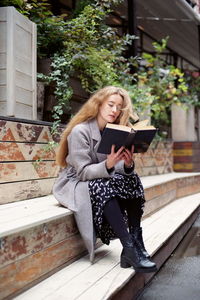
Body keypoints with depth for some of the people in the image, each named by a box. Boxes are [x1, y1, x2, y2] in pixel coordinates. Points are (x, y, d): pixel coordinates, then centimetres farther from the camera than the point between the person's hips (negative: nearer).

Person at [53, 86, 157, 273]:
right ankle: (129, 249, -37)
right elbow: (83, 172, -22)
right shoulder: (80, 131, -16)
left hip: (103, 181, 6)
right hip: (76, 184, -6)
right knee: (103, 188, -35)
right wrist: (108, 166, -39)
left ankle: (136, 241, -24)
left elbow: (123, 171, -3)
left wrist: (128, 165, -27)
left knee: (132, 180, -19)